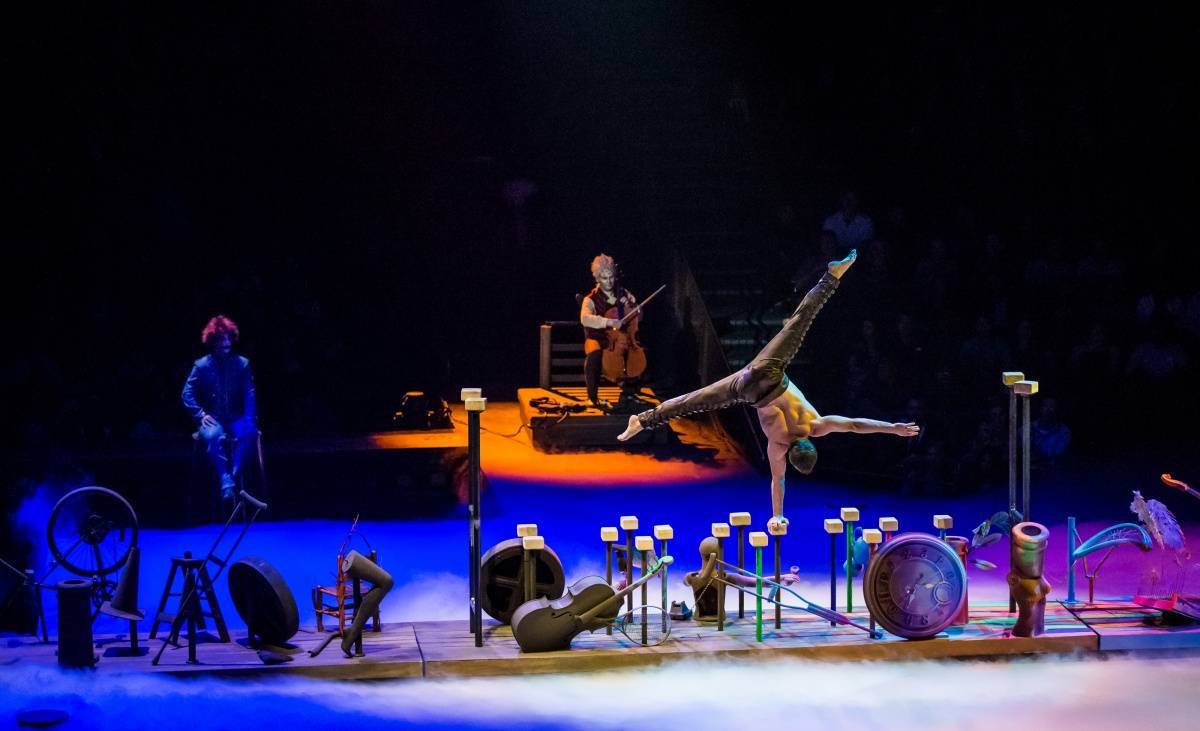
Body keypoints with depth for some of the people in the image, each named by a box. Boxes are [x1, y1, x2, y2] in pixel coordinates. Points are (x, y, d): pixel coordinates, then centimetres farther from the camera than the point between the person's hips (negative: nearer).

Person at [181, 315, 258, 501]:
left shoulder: (242, 364, 6)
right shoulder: (201, 366, 3)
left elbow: (249, 393, 0)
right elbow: (188, 394, 1)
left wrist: (249, 418, -15)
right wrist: (201, 415, -14)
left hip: (235, 418, 1)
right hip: (212, 419, -1)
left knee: (248, 432, -34)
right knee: (214, 435, -37)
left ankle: (234, 476, -33)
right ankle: (225, 480, -38)